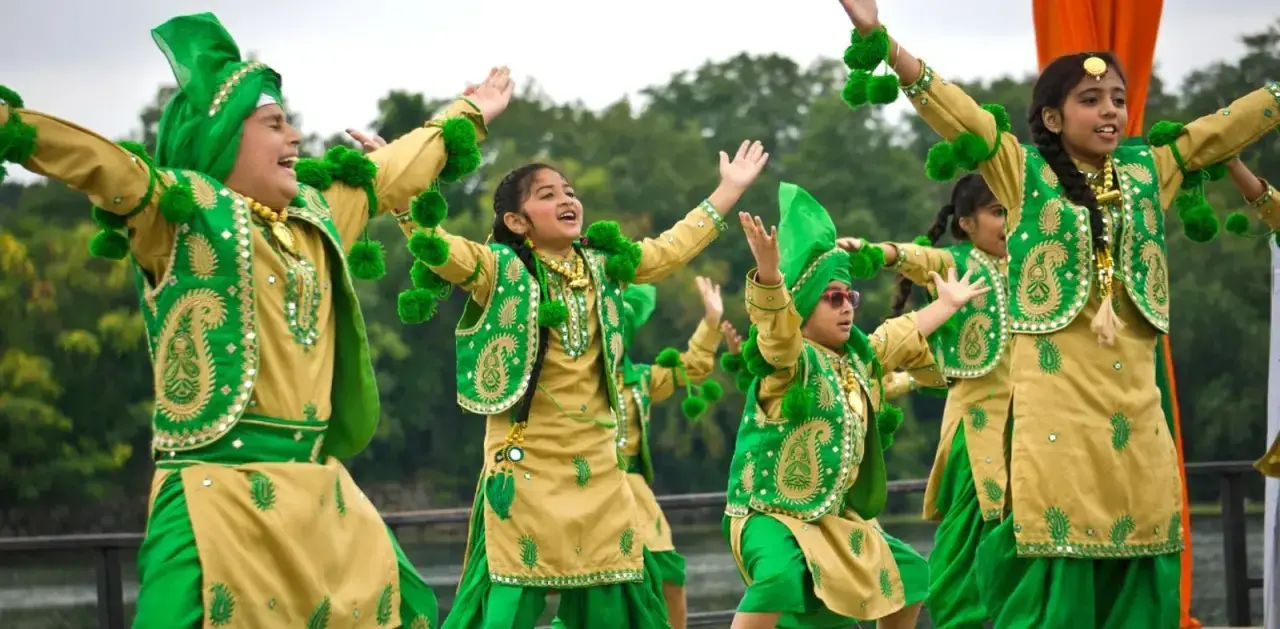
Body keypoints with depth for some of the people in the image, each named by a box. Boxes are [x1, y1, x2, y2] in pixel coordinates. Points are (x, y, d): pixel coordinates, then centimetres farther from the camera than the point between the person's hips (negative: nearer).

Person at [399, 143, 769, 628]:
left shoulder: (601, 266, 12)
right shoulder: (502, 269, -5)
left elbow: (672, 248, 24)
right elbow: (435, 247, -20)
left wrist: (729, 190, 29)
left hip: (598, 466, 6)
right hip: (528, 465, -6)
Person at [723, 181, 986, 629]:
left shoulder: (859, 357, 9)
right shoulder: (789, 359, -16)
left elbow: (904, 338, 28)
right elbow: (776, 325, -38)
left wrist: (948, 303, 39)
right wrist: (768, 271, -57)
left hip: (836, 515, 9)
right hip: (771, 511, -9)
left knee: (908, 572, 19)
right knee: (780, 579, -38)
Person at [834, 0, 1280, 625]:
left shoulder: (1149, 170, 14)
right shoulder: (1024, 170, 3)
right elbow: (950, 107, -6)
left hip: (1134, 399, 4)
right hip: (1056, 399, -4)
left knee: (1138, 572, 4)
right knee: (1056, 577, -6)